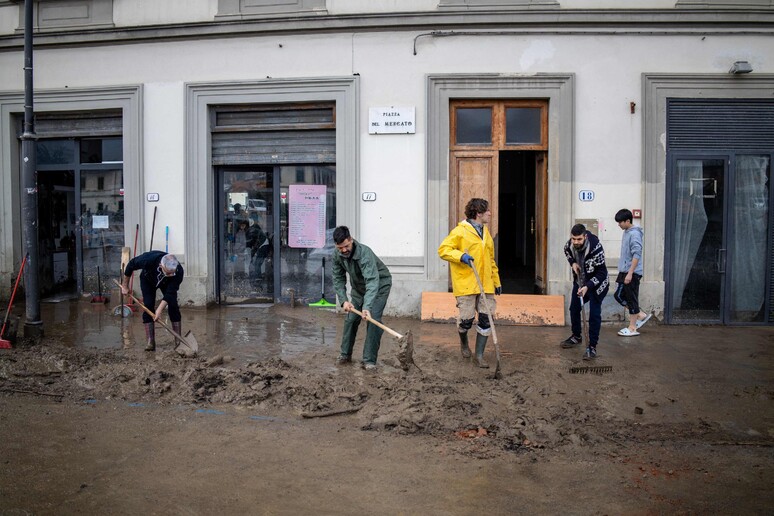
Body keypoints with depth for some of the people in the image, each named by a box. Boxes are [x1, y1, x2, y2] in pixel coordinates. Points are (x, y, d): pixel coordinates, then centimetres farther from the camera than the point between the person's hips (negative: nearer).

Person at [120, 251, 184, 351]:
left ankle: (178, 341, -8)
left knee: (173, 307, -13)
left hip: (166, 283, 1)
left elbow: (170, 293, -32)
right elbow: (131, 264, -23)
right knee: (148, 306, -14)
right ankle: (150, 342, -10)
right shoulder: (149, 259, -43)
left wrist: (160, 309, -41)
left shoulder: (179, 271, -40)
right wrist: (125, 286, -13)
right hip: (148, 281, 0)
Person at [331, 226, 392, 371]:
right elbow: (338, 279, -8)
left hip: (379, 285, -6)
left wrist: (367, 307, -58)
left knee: (373, 319, -18)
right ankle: (345, 354, 24)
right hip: (358, 287, 6)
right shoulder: (337, 255, -17)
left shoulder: (364, 253, -38)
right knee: (350, 319, 6)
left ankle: (369, 360, -9)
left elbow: (372, 281, -47)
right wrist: (344, 300, -21)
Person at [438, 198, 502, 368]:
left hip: (486, 285, 6)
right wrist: (461, 256, -25)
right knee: (467, 319, -1)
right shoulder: (460, 231, -6)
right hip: (466, 284, -6)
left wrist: (496, 281, 22)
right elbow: (443, 249, -10)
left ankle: (479, 355, 14)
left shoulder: (485, 232, 18)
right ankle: (464, 343, 32)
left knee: (486, 320, 1)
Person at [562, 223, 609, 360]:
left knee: (594, 314, -11)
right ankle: (577, 336, 37)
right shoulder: (569, 244, -15)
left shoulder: (596, 248, -33)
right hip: (579, 282, 6)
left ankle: (592, 347, -4)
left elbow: (602, 273, -27)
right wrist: (572, 263, -6)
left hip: (596, 284, -6)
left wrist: (587, 286, -36)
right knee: (574, 308, 15)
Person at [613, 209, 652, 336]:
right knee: (619, 296, 13)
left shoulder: (634, 234, -16)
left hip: (632, 273, -10)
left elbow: (637, 255, -22)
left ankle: (632, 328, 9)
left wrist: (630, 273, -24)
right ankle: (642, 315, 23)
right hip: (624, 272, 10)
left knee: (631, 299, -1)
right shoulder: (626, 232, 13)